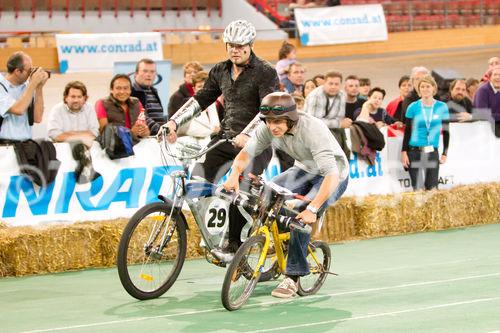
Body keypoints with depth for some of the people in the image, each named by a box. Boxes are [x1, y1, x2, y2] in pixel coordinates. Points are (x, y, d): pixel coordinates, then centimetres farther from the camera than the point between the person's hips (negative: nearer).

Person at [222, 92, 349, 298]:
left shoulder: (312, 129, -36)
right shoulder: (268, 128, -19)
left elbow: (332, 174, -41)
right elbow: (247, 152, -11)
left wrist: (312, 209, -47)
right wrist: (234, 175, -33)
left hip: (333, 176, -6)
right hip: (304, 170, 6)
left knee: (302, 216, -27)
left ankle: (293, 277, -14)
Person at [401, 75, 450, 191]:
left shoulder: (442, 107, 3)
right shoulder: (413, 107, 2)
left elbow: (446, 132, 7)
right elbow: (407, 131, 4)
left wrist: (444, 154, 3)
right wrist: (404, 152, -2)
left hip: (432, 152, 1)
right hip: (414, 152, -1)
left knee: (432, 187, -1)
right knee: (417, 187, -2)